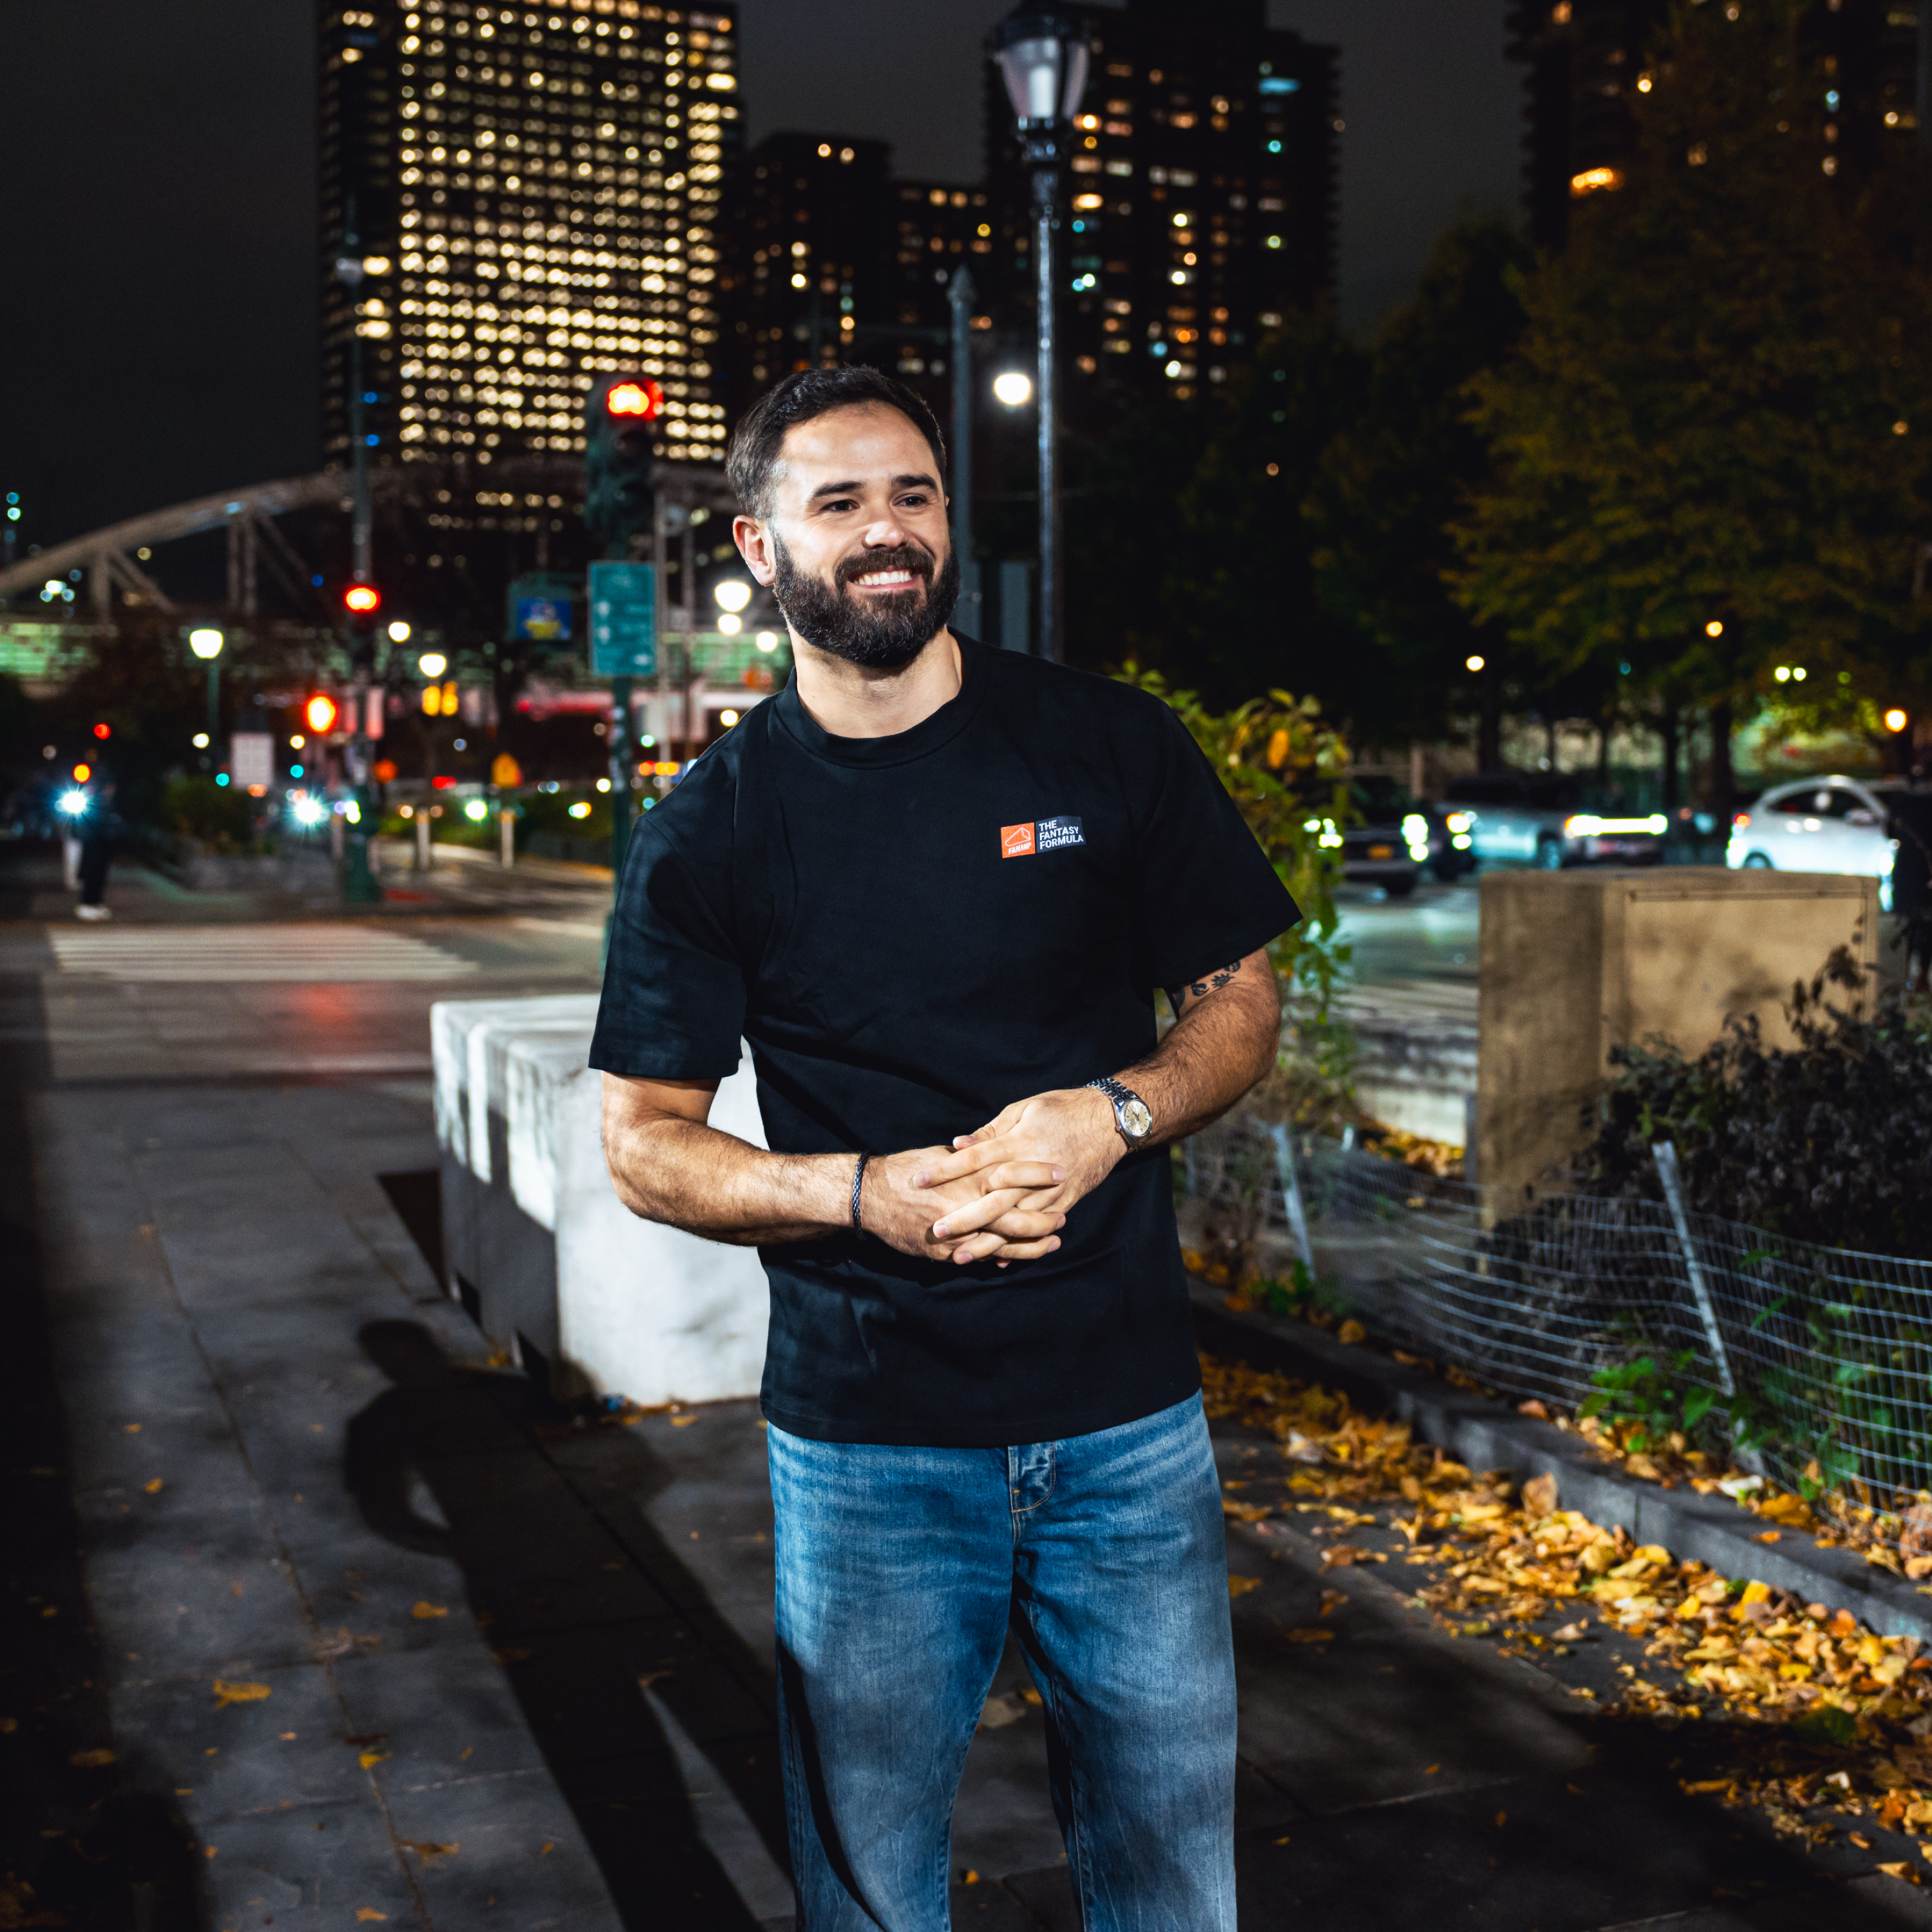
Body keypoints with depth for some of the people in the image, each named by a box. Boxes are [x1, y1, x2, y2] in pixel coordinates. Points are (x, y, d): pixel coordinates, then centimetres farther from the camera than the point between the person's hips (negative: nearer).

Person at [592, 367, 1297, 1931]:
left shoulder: (1113, 746, 0)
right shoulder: (712, 831, -2)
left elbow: (1242, 1004, 7)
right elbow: (644, 1142, 1)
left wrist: (1113, 1116, -14)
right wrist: (865, 1194, -16)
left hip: (1129, 1418, 1)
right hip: (866, 1439, 0)